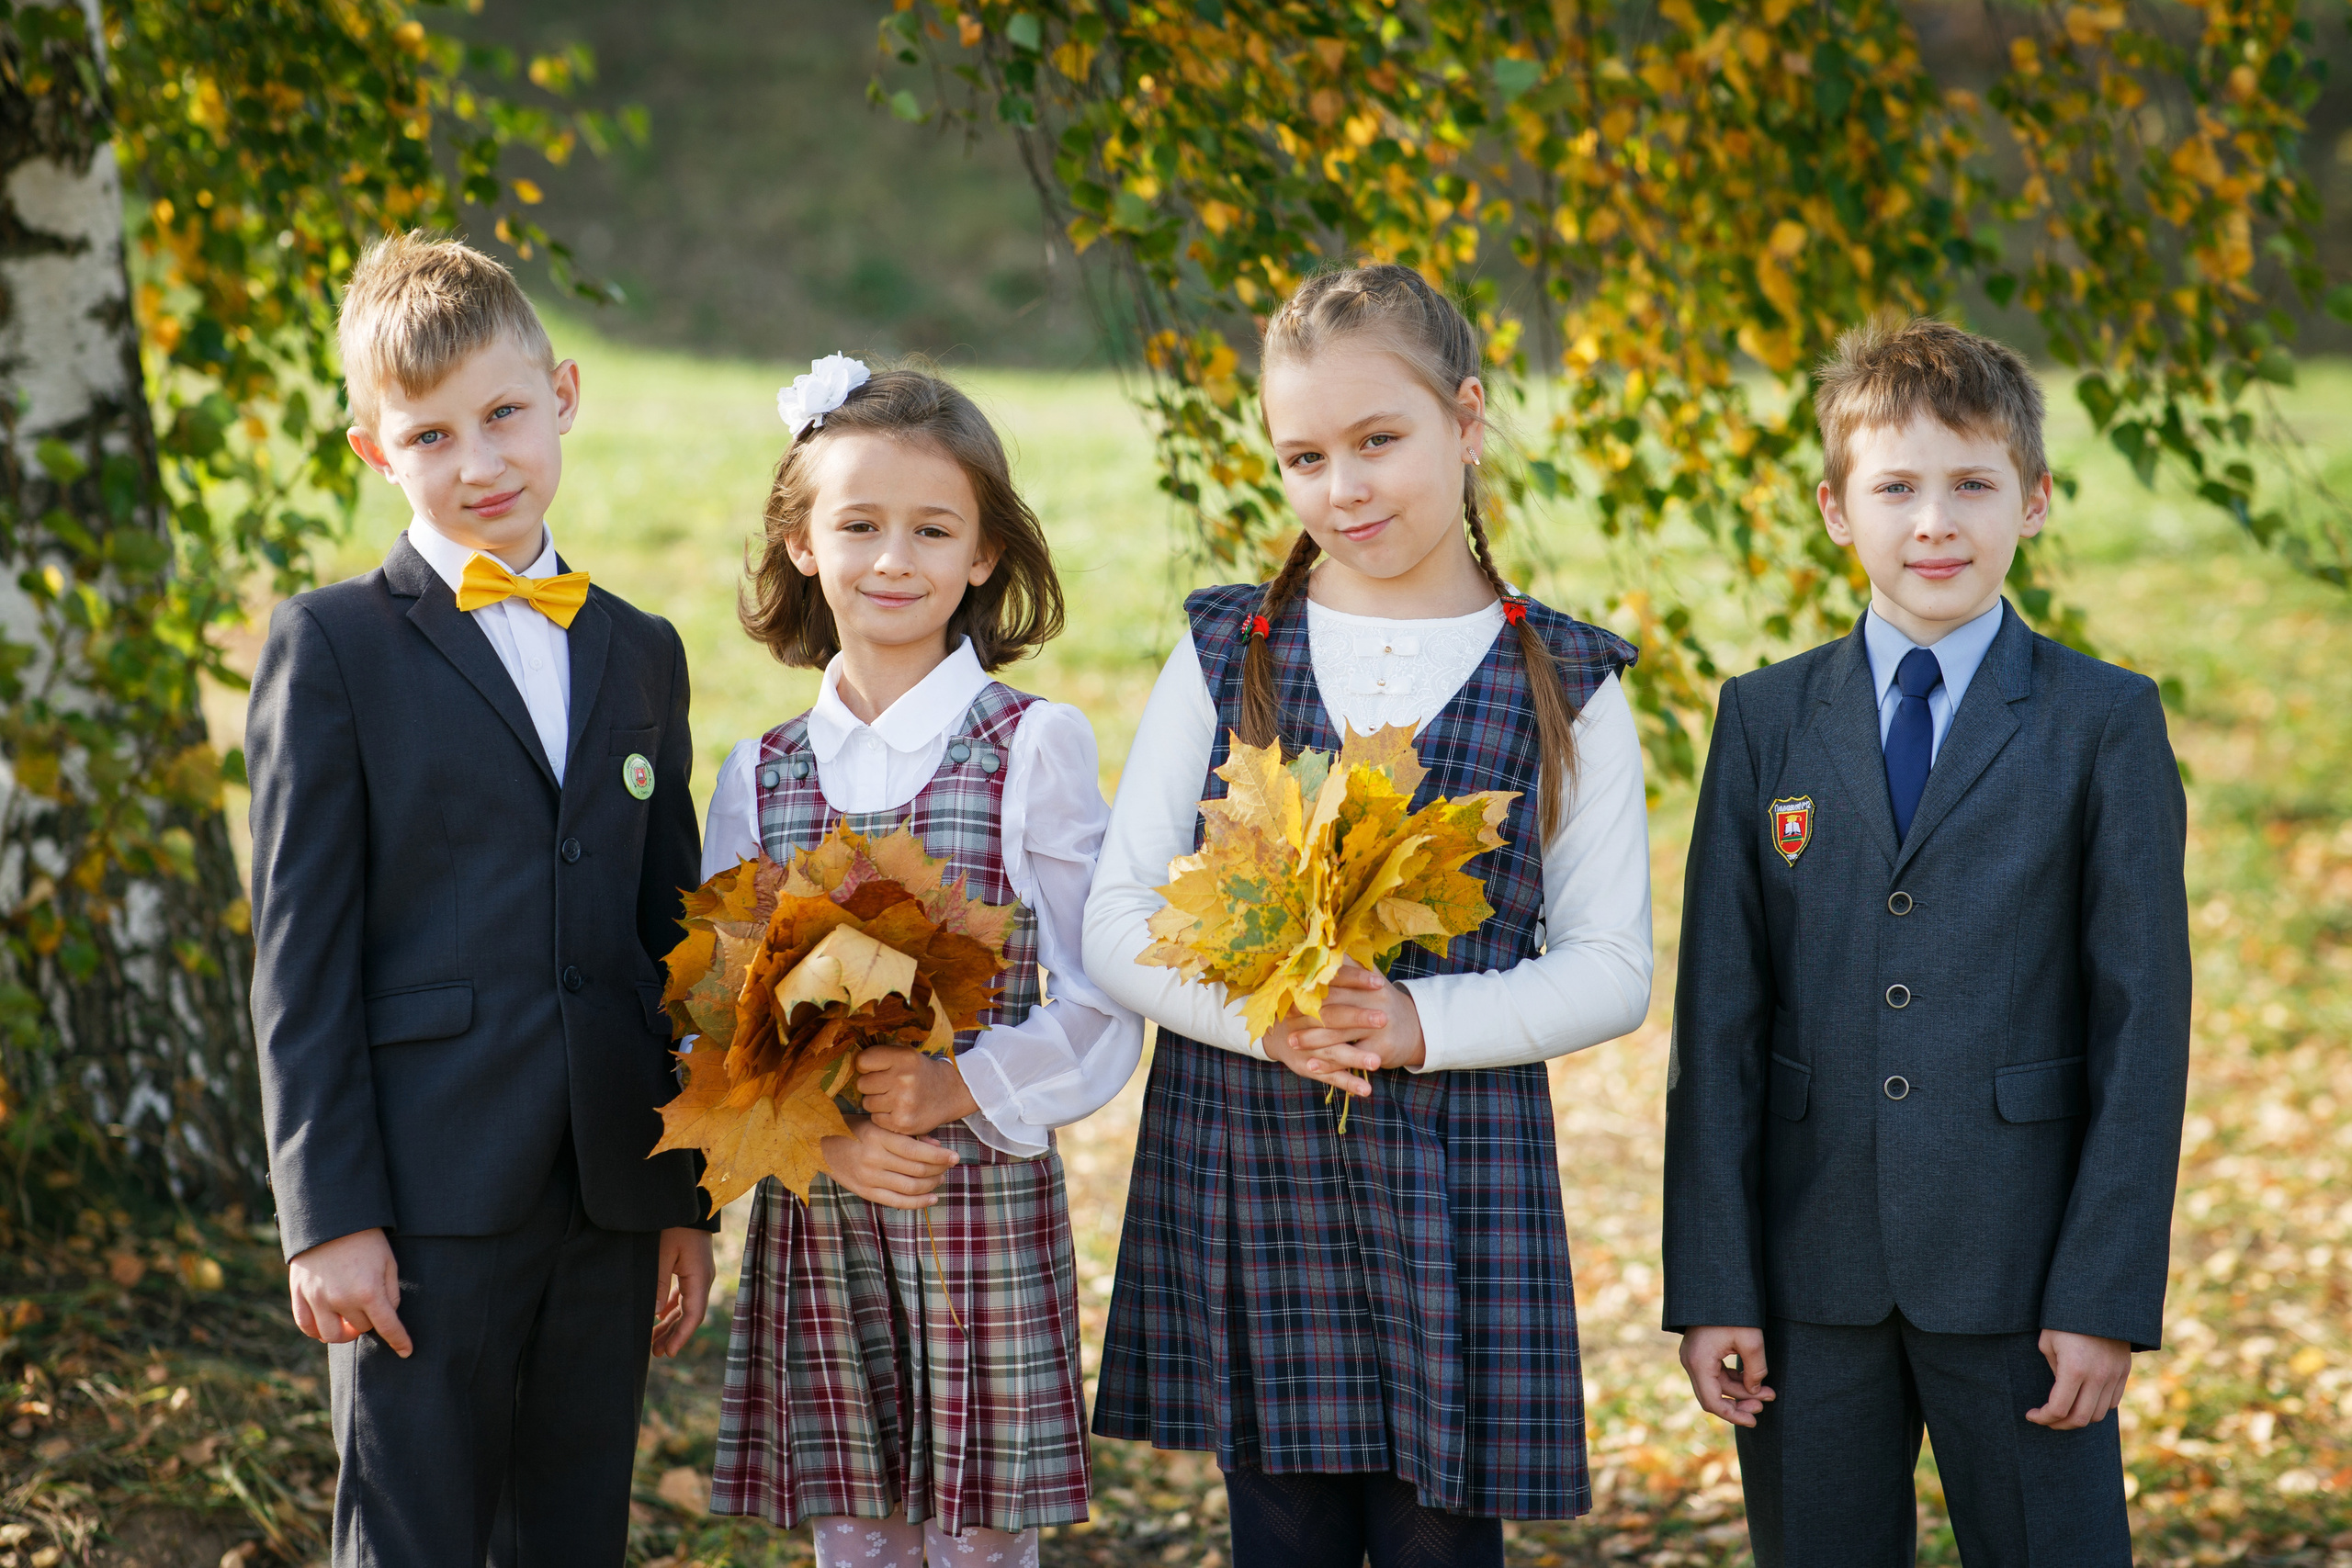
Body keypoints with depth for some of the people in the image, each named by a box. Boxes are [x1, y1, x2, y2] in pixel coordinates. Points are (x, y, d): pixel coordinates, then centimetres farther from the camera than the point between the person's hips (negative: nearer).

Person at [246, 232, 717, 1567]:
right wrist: (329, 1213, -11)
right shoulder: (335, 648, -1)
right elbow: (300, 954, -5)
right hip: (426, 1203, -4)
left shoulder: (641, 654, 13)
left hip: (608, 1205, 5)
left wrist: (688, 1200, 13)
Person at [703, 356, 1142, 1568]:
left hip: (989, 1206, -3)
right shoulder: (759, 776, 6)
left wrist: (953, 1087, -18)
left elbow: (1099, 1013, -4)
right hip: (813, 1217, 3)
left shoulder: (1037, 748, -2)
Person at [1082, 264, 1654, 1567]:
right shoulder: (1225, 656, 6)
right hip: (1238, 1168, 1)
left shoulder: (1562, 687, 3)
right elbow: (1117, 923, 3)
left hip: (1459, 1178, -1)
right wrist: (1264, 1013, -16)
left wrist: (1422, 1021, -16)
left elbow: (1610, 968, 0)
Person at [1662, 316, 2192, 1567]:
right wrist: (1712, 1286, -2)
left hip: (2016, 1274, -2)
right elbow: (1718, 1018, 4)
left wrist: (2107, 1297, -9)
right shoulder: (1765, 722, 7)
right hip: (1812, 1268, 2)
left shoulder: (2105, 724, 1)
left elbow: (2143, 1019, -2)